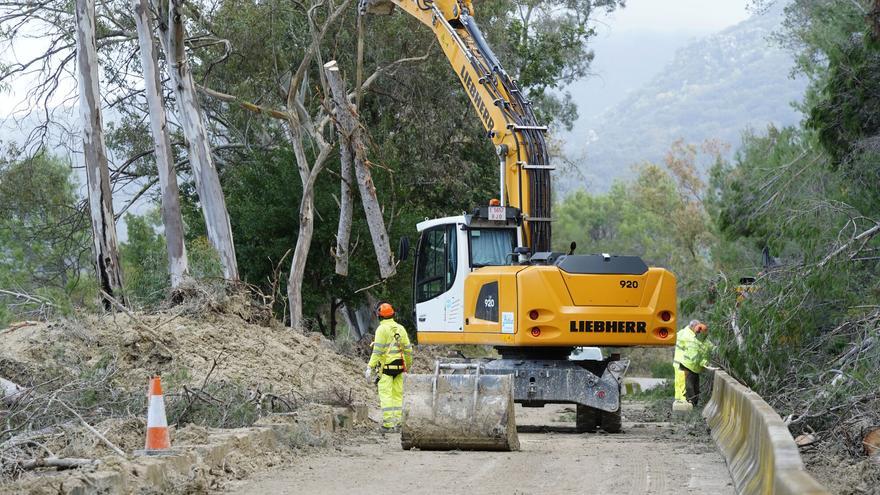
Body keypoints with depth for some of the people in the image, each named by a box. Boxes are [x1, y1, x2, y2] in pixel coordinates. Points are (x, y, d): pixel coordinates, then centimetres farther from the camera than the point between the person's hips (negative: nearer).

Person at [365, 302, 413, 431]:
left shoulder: (382, 329, -11)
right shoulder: (400, 328, 8)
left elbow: (377, 351, -16)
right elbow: (407, 348, 9)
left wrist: (370, 367, -15)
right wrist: (409, 364, 22)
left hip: (386, 366, -6)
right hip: (399, 366, 6)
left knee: (386, 395, -5)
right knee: (397, 394, 11)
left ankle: (388, 424, -10)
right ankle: (396, 422, 10)